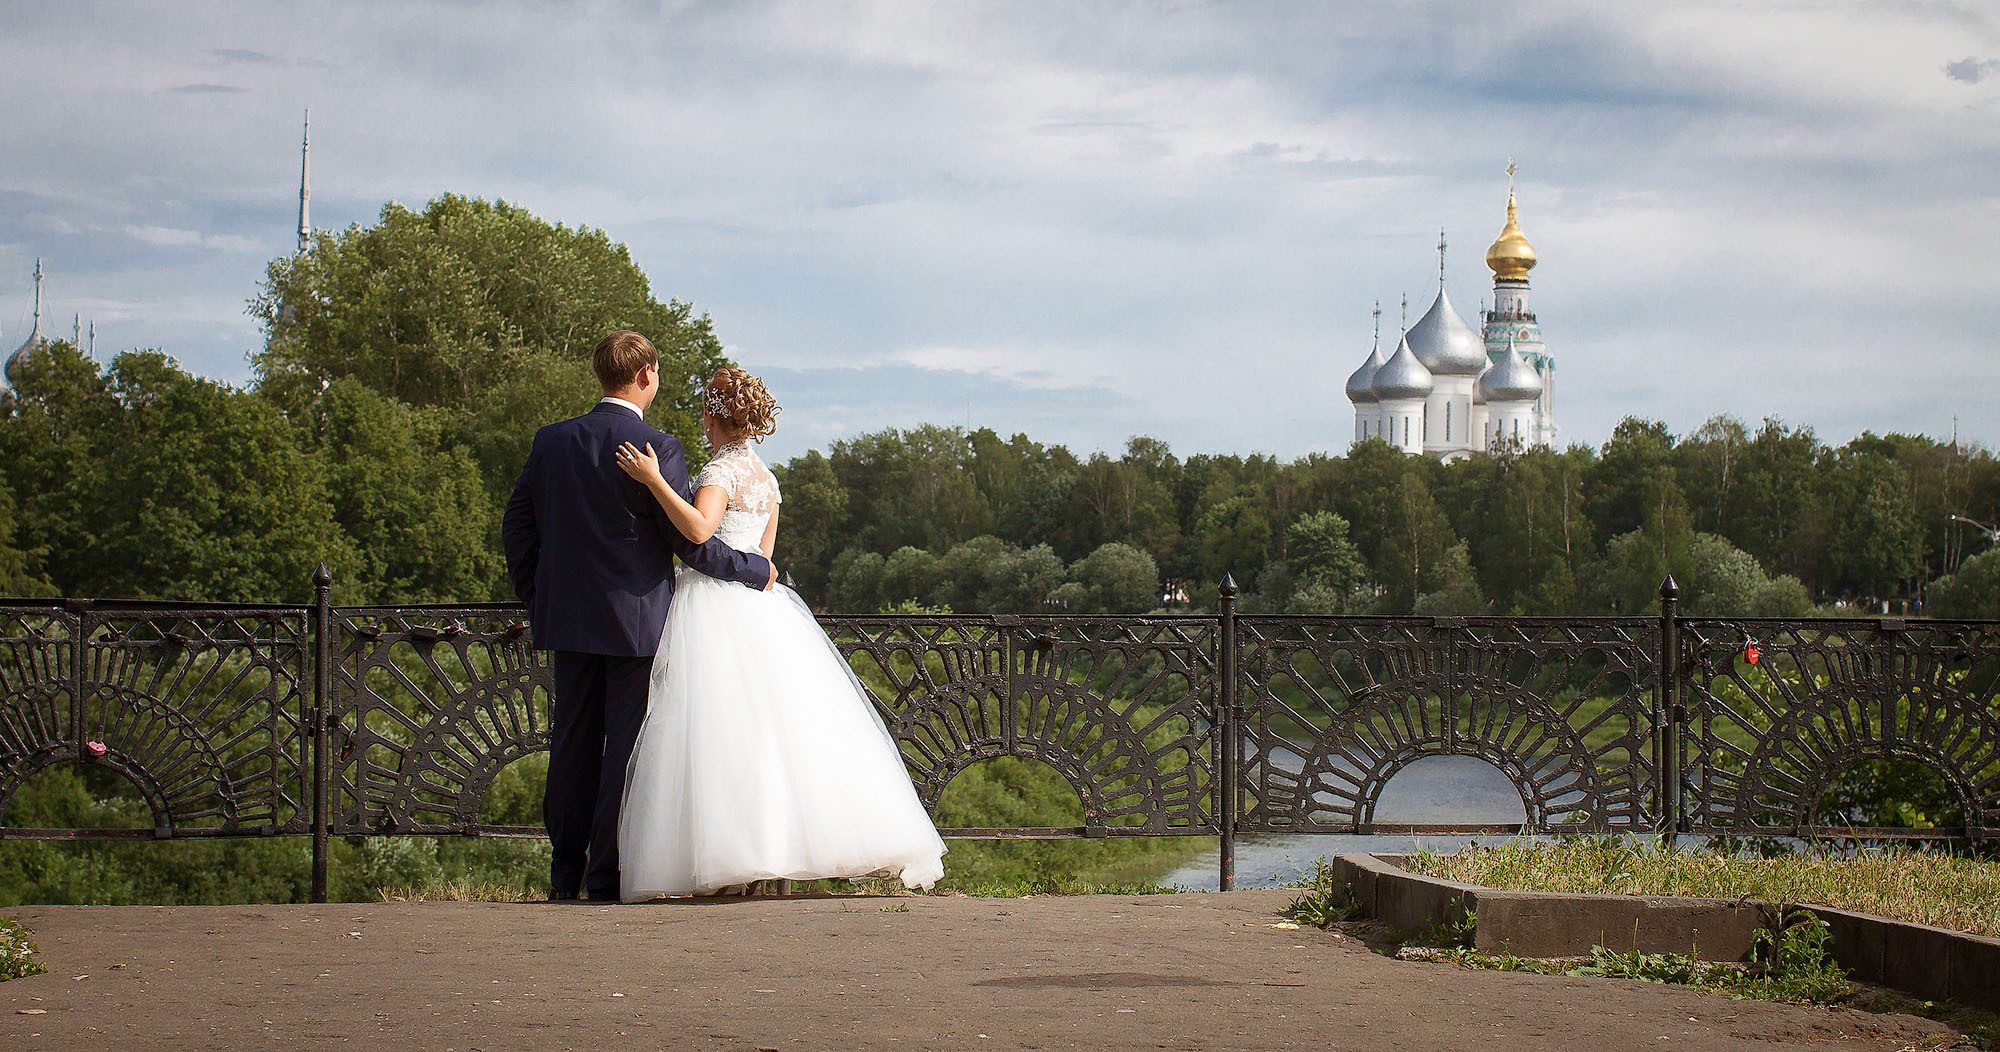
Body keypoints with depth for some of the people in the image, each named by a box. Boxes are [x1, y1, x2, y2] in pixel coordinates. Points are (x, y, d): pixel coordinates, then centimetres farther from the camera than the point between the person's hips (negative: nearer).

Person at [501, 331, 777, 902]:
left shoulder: (552, 441, 4)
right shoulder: (658, 448, -12)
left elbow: (517, 524, 10)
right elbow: (689, 542, -11)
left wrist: (536, 598, 20)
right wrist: (756, 569, 3)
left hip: (568, 618, 5)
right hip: (636, 620, -5)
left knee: (572, 744, 10)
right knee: (626, 746, 2)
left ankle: (565, 871, 13)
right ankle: (608, 872, 2)